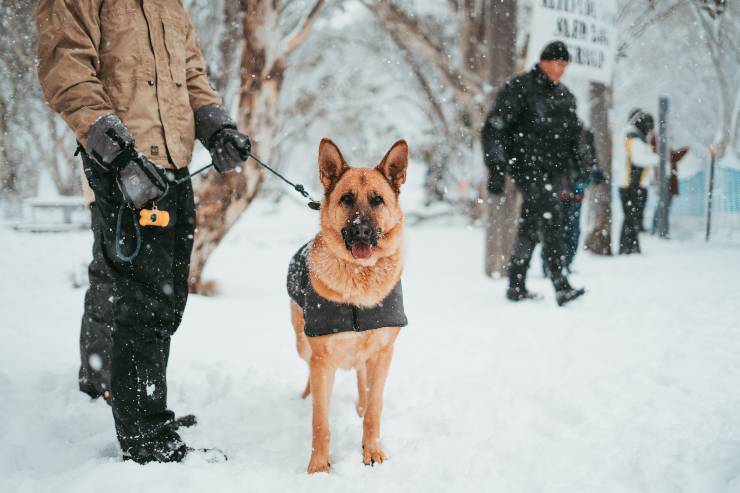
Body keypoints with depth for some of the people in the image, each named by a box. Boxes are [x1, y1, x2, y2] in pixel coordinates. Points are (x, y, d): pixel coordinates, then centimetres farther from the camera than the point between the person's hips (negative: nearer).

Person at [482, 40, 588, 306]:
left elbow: (574, 134, 27)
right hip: (528, 167, -7)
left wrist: (578, 166, 17)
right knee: (551, 220, -20)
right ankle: (562, 287, -24)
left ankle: (516, 287, 19)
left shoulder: (564, 95, 17)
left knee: (529, 228, 11)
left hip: (554, 172, 7)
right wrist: (496, 169, -12)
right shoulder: (519, 88, -6)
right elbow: (494, 129, -8)